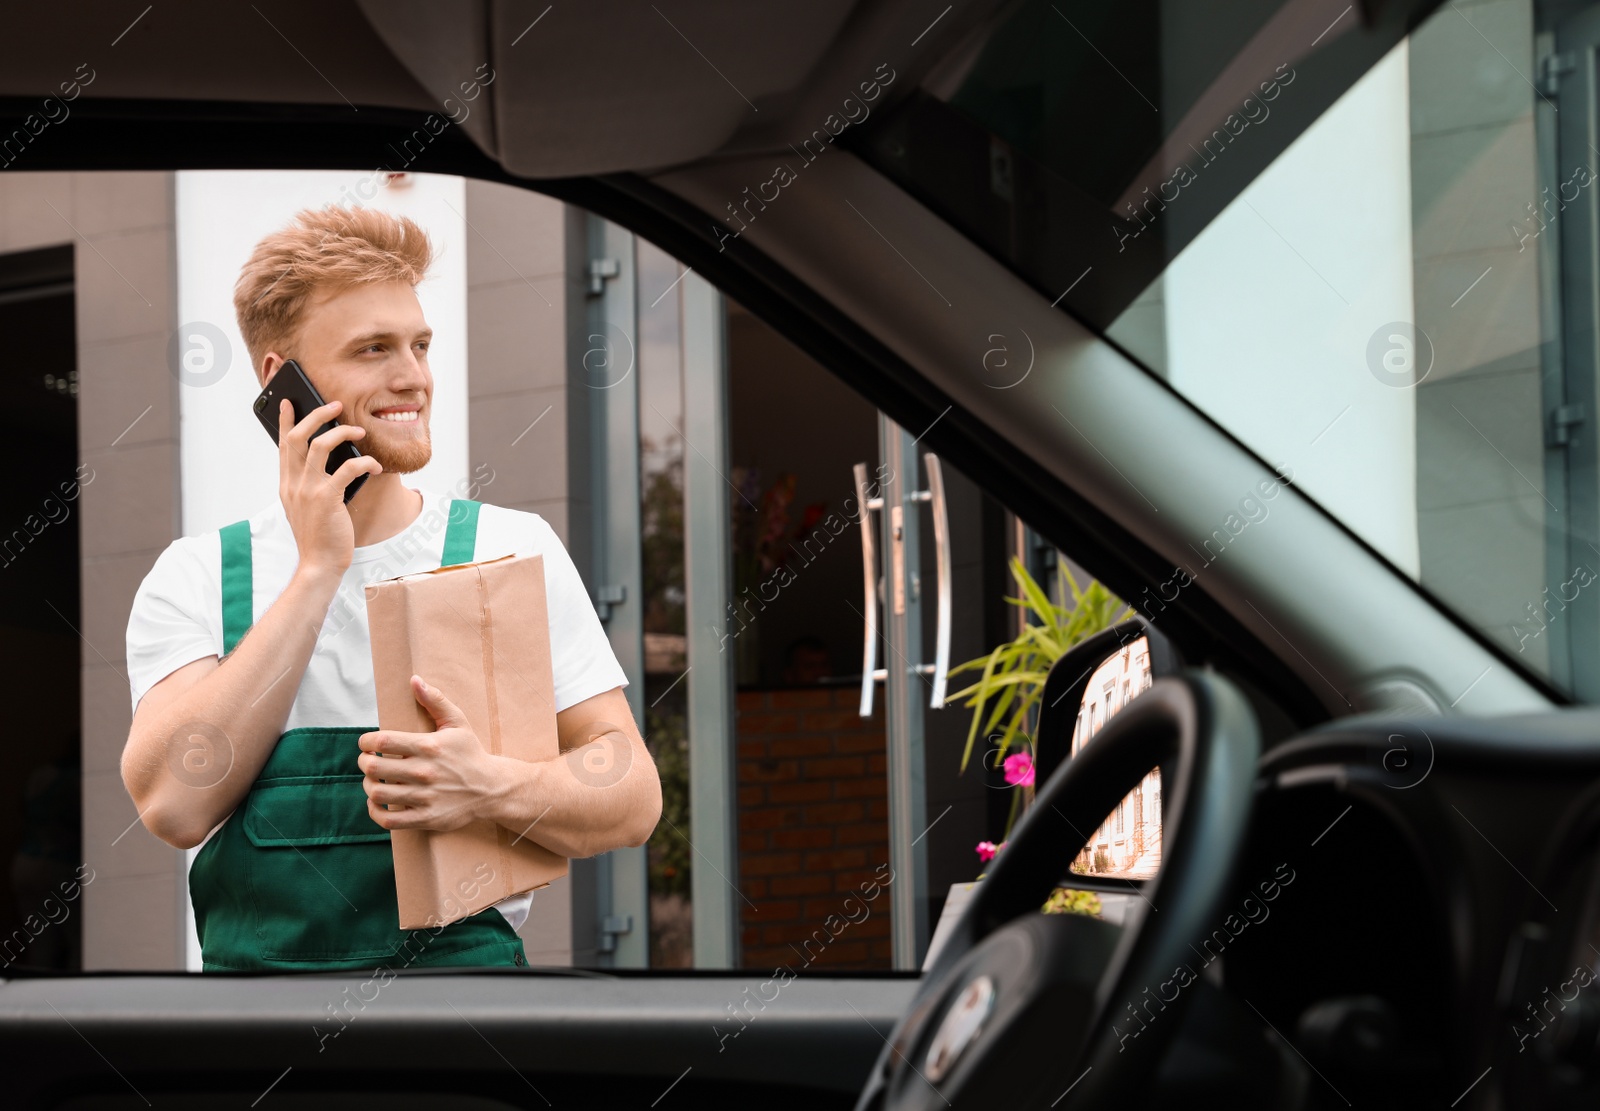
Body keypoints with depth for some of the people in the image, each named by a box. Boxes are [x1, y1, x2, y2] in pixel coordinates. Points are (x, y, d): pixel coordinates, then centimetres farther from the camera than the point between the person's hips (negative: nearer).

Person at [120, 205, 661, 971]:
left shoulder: (511, 548, 7)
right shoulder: (193, 578, 8)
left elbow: (632, 798, 3)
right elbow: (175, 804, -8)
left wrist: (495, 788, -18)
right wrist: (318, 570, -8)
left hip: (467, 959, -1)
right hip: (253, 960, 1)